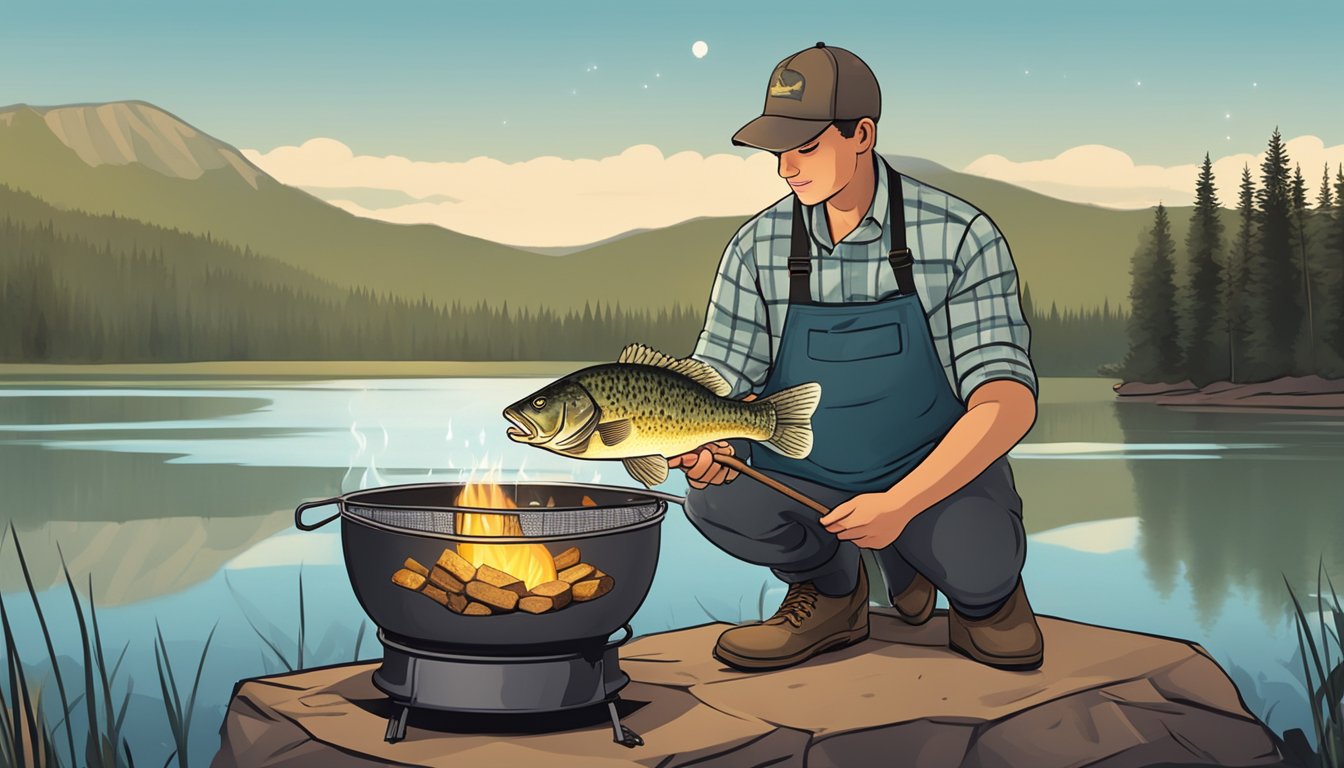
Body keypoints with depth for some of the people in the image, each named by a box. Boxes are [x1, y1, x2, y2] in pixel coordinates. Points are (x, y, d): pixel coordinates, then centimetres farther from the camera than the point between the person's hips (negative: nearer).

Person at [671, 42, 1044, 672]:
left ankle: (984, 592, 8)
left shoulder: (960, 236, -18)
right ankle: (831, 590, 5)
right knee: (715, 497, -27)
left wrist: (901, 503, -36)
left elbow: (1008, 400, -24)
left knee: (975, 559, -34)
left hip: (940, 475, -2)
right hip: (804, 473, 3)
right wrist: (704, 443, -33)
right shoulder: (760, 246, -9)